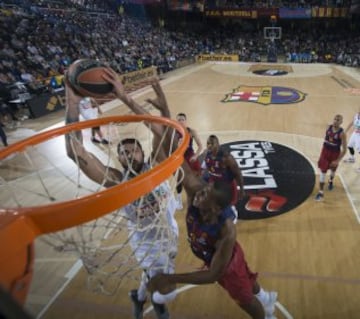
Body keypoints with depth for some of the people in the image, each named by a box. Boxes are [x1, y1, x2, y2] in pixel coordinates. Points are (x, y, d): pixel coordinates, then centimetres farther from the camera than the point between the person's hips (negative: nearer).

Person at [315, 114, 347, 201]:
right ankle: (320, 192, 0)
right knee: (323, 171, -3)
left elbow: (344, 149, -20)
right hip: (325, 151, 2)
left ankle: (331, 181, 57)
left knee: (333, 169, 23)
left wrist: (338, 160, -22)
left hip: (335, 154, -2)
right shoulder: (329, 128, -8)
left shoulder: (342, 133, -22)